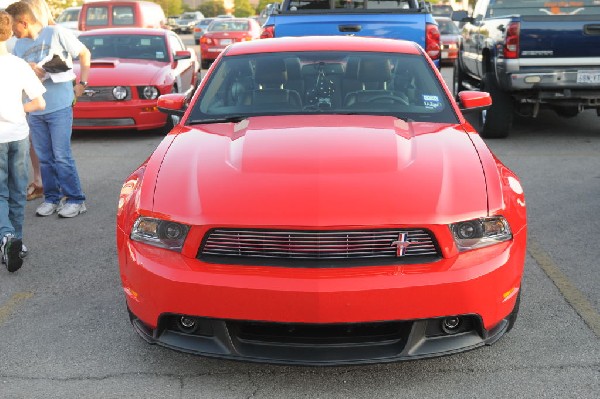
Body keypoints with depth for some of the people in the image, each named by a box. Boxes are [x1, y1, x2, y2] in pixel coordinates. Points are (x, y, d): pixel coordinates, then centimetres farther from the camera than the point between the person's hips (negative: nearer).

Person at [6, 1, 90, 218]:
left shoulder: (56, 33, -3)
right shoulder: (19, 45, 13)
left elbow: (84, 54, 2)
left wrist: (82, 83, -3)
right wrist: (29, 68, -13)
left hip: (59, 106, -5)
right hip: (34, 109, 5)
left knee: (62, 157, -6)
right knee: (45, 158, 8)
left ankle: (75, 200, 4)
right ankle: (52, 198, 19)